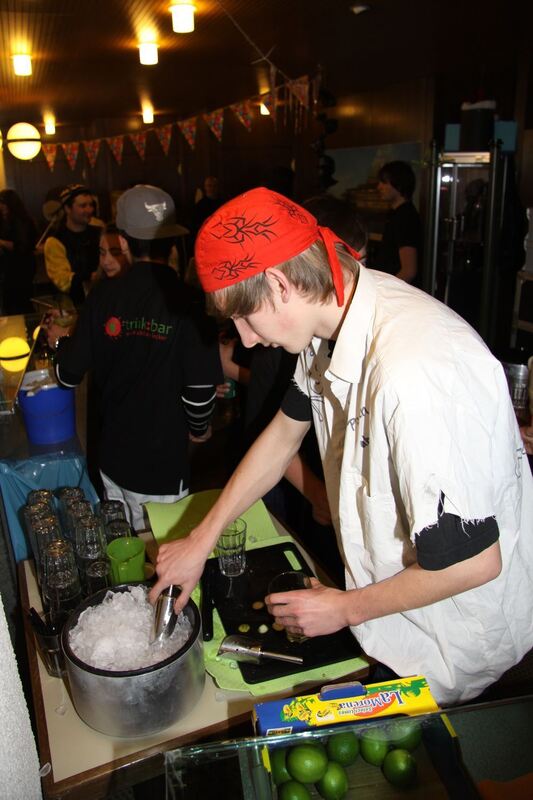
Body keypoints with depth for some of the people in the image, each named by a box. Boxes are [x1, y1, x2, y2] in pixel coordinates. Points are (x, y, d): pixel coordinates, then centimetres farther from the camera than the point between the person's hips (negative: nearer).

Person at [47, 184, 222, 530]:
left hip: (112, 456, 4)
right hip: (162, 465, -4)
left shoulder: (103, 296, -7)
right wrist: (199, 429, 3)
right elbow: (201, 391, -19)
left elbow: (69, 375, -2)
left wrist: (60, 341, 20)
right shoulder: (186, 303, -19)